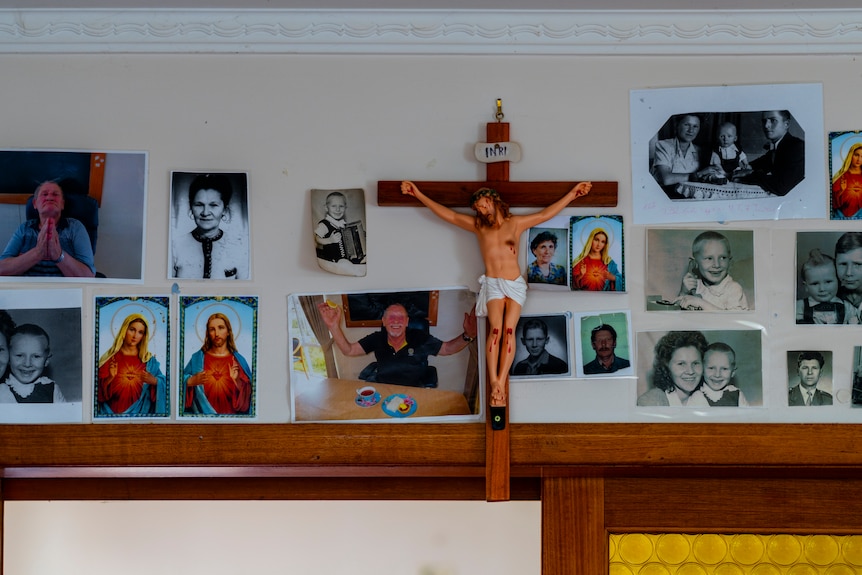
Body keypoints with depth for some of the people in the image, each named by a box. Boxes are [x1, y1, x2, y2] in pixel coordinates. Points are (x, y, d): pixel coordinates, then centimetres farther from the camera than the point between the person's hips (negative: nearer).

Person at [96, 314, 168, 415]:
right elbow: (98, 389, 3)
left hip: (140, 411, 1)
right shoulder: (110, 358, 6)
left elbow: (164, 383, 8)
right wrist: (109, 379, -14)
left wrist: (154, 381, -11)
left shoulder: (149, 360, 9)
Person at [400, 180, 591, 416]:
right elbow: (448, 214, 10)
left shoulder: (516, 223, 10)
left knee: (509, 330, -18)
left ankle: (499, 384, -23)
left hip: (515, 284, 0)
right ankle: (495, 384, -26)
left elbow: (546, 214, 11)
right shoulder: (478, 226, 11)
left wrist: (572, 193, 8)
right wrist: (419, 195, 6)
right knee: (496, 330, -20)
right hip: (493, 284, 0)